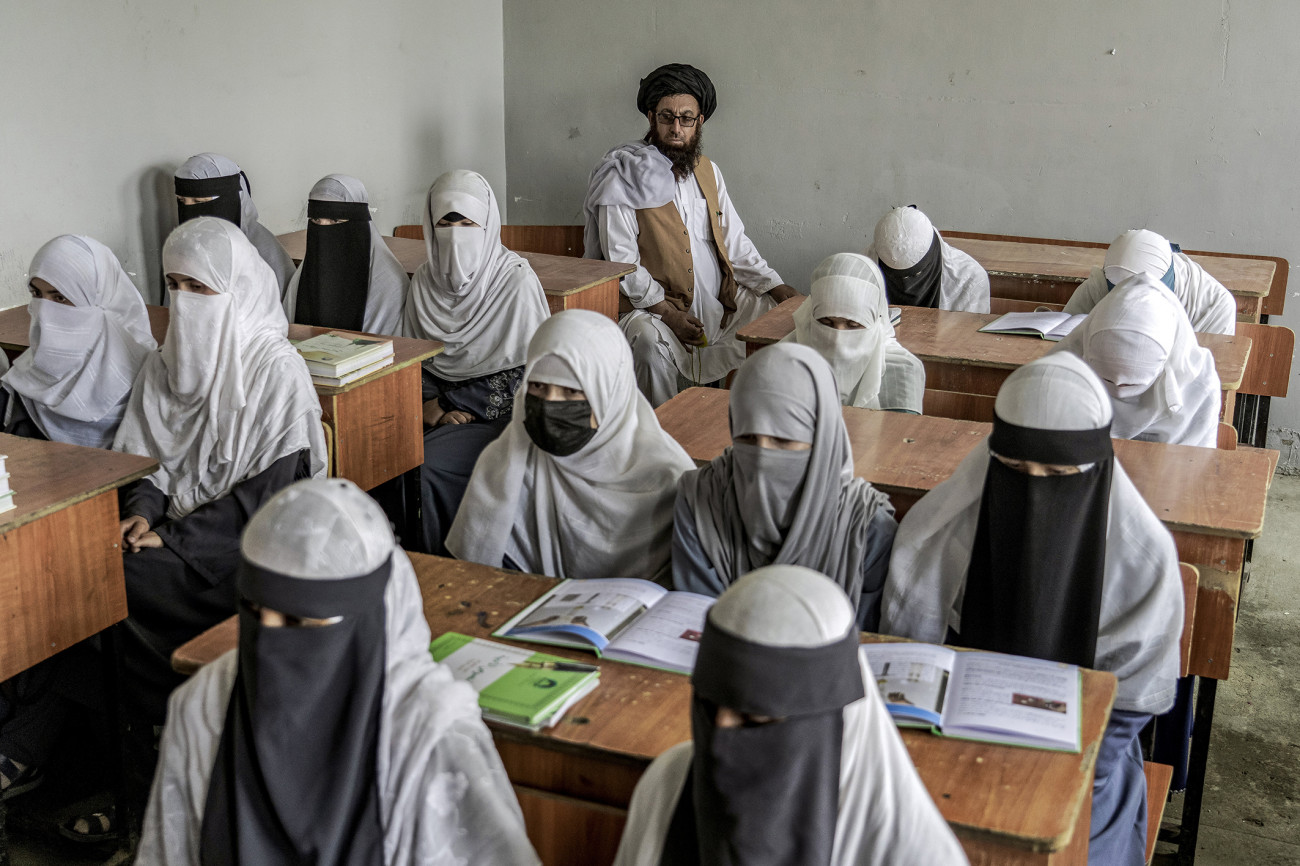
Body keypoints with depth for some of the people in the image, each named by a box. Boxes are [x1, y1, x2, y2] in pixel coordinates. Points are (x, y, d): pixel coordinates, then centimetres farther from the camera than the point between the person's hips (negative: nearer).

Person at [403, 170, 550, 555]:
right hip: (443, 408, 5)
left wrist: (516, 430, -12)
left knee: (425, 466, -27)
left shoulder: (517, 281, -8)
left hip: (499, 412, -5)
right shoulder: (424, 281, 7)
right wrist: (431, 407, -3)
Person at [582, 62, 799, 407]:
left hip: (720, 301, 7)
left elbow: (735, 242, 17)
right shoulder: (623, 179, -7)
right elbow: (621, 262, -12)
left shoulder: (707, 171, 13)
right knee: (650, 341, -36)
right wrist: (668, 313, -21)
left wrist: (777, 288, 4)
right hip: (652, 307, -7)